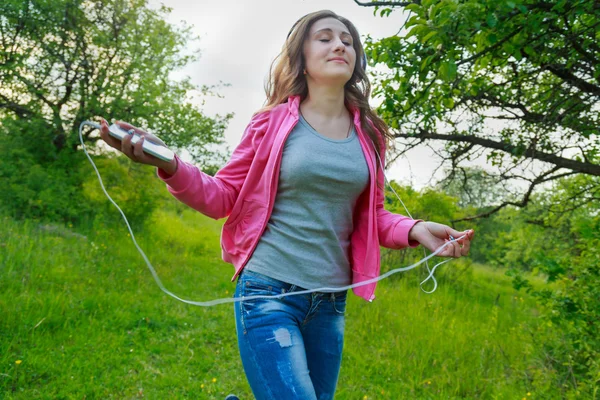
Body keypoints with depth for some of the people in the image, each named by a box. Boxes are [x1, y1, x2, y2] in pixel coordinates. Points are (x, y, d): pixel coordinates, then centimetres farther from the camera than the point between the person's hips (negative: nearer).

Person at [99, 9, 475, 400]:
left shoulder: (368, 134, 6)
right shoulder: (274, 122, -4)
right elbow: (223, 196, -1)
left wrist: (415, 229, -5)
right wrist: (169, 165, -19)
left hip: (330, 303, 5)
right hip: (269, 293, -5)